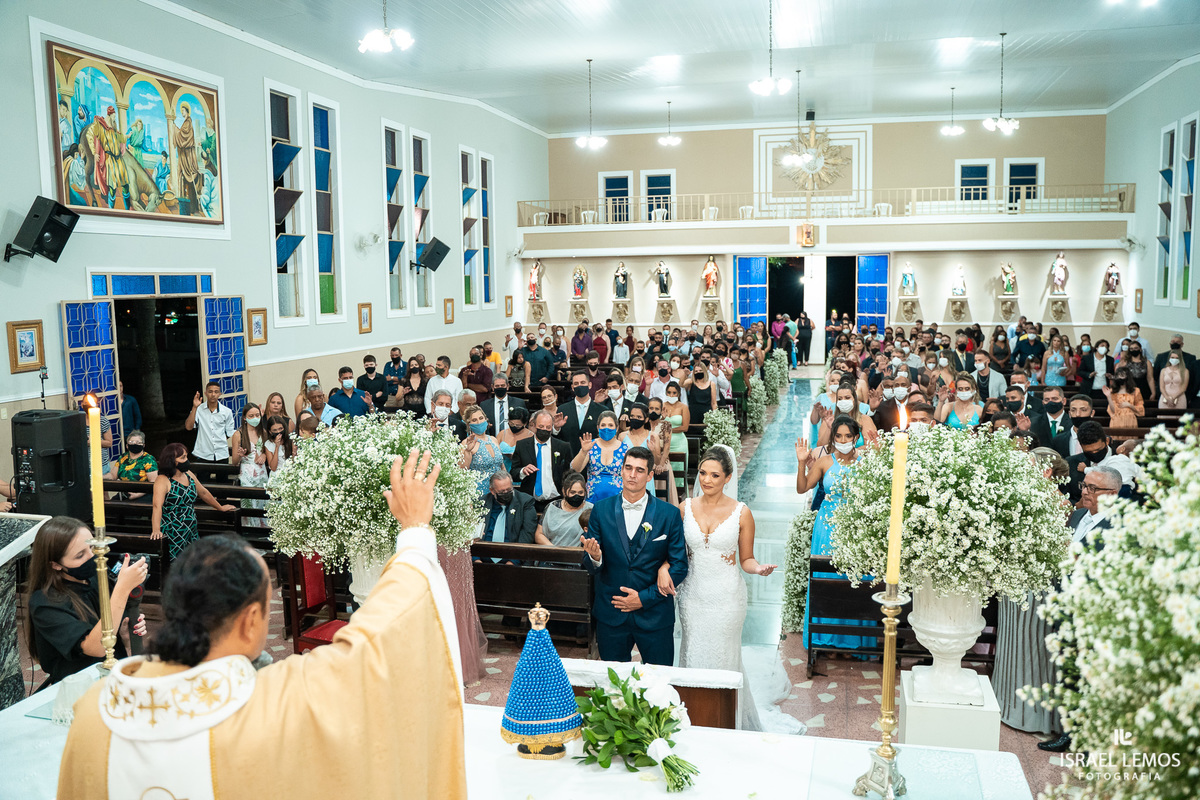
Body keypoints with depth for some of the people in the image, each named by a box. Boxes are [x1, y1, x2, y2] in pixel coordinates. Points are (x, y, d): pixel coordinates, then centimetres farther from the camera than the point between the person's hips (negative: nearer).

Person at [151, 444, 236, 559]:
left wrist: (220, 507, 34)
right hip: (172, 535, -7)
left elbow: (203, 493, 26)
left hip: (192, 532, 7)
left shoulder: (188, 475, 11)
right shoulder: (163, 480, -11)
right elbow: (157, 507, -23)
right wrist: (156, 530, -35)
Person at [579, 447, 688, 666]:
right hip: (611, 613, 1)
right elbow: (591, 567, 2)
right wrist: (594, 557, -22)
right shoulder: (601, 510, 1)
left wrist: (645, 598, -10)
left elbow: (679, 567, -3)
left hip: (655, 613, -1)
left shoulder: (669, 514, -3)